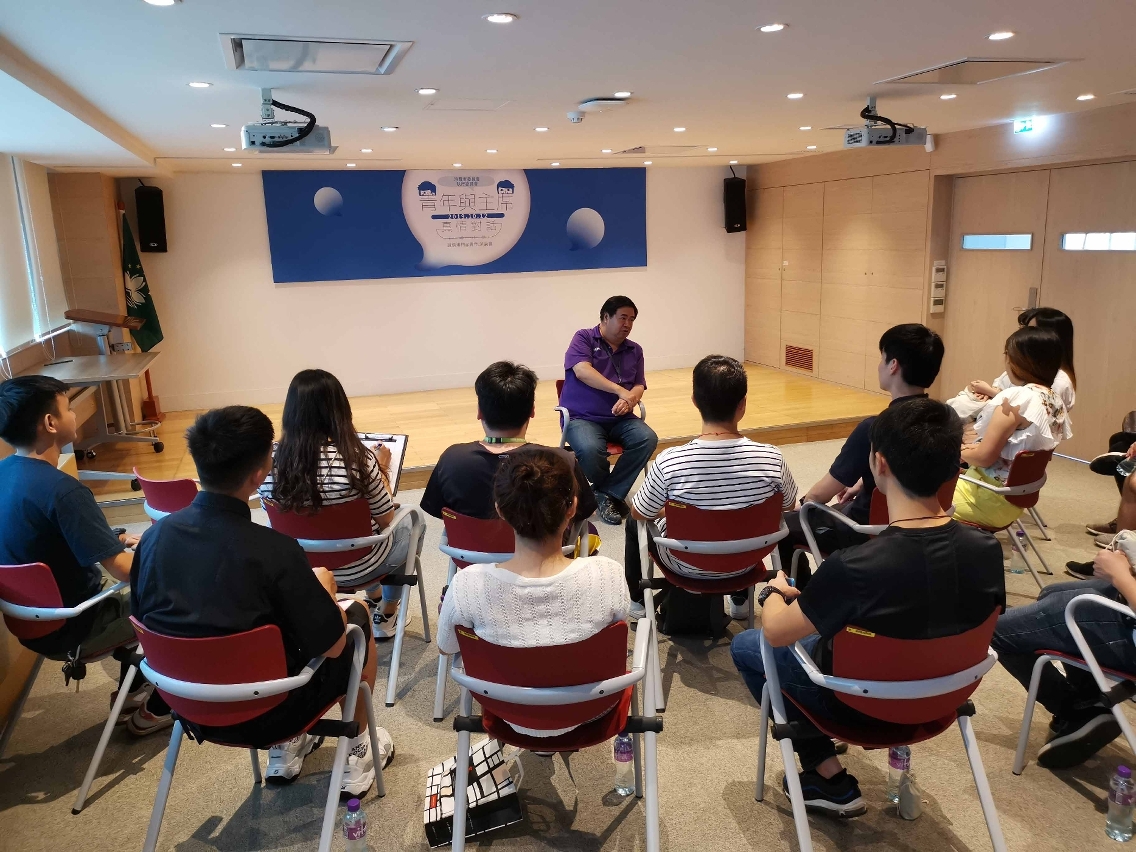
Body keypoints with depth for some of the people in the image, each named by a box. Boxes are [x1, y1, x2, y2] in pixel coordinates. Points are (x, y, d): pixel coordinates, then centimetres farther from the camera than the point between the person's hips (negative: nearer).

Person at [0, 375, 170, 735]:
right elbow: (124, 570, -27)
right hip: (68, 629, -8)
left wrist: (113, 540, 9)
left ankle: (131, 692, 35)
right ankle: (154, 711, 19)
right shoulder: (61, 490, -31)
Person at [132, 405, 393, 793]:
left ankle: (284, 751, 34)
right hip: (264, 714, -5)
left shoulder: (155, 535, -12)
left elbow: (144, 623, 5)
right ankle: (357, 753, 32)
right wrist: (323, 589, 2)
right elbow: (332, 645, -18)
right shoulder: (273, 551, -29)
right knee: (357, 615, 17)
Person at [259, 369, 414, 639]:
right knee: (410, 522, 26)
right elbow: (385, 520, -14)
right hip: (357, 567, -4)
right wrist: (381, 468, 1)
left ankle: (372, 599, 48)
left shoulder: (270, 463, -17)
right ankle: (386, 615, 39)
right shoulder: (357, 461, -29)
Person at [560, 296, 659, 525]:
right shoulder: (584, 338, 1)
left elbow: (639, 386, 10)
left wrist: (630, 399, -16)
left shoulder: (635, 350, 15)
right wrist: (620, 390, -23)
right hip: (582, 418, -5)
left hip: (620, 418, 5)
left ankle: (607, 494, -14)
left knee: (648, 439, -25)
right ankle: (611, 493, -3)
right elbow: (582, 370, -16)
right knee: (590, 449, -35)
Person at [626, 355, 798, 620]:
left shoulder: (670, 462, -31)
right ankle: (741, 599, 50)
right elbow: (788, 506, -4)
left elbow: (639, 513, -11)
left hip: (688, 565, -2)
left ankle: (638, 601, 46)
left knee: (636, 523, 28)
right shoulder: (770, 458, -26)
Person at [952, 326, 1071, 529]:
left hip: (990, 499, -9)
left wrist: (959, 451, -1)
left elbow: (984, 457, -21)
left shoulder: (1019, 397, -22)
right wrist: (975, 446, 14)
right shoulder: (1056, 401, 4)